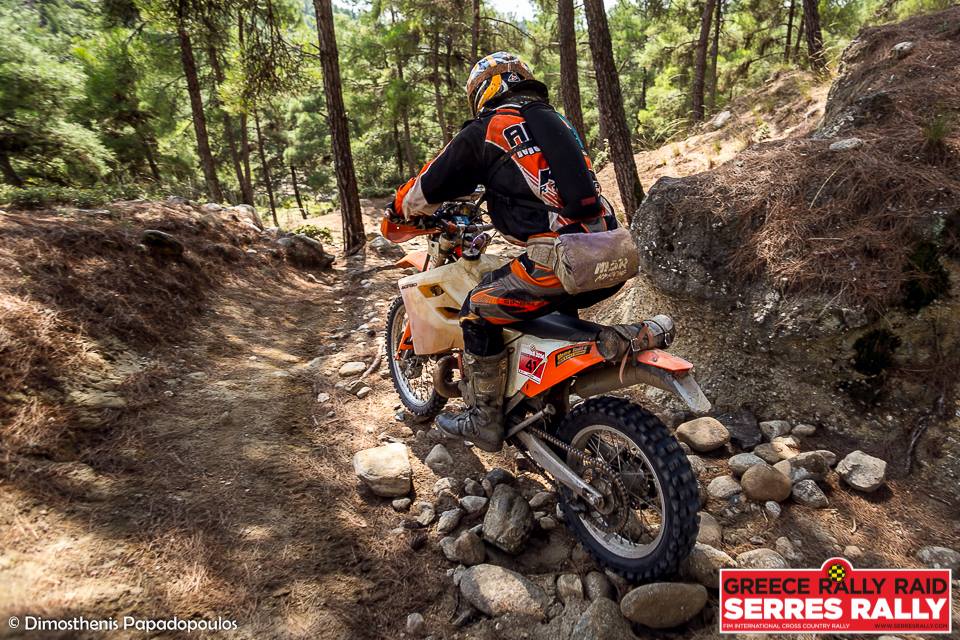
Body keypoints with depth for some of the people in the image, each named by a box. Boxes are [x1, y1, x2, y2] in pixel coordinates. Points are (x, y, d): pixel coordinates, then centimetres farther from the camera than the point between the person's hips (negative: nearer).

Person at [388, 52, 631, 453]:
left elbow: (431, 184, 10)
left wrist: (400, 207, 31)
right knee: (560, 301, 35)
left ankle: (484, 422, 16)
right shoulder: (559, 124, 25)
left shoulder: (486, 130, 3)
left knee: (478, 310, 9)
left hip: (557, 260, -8)